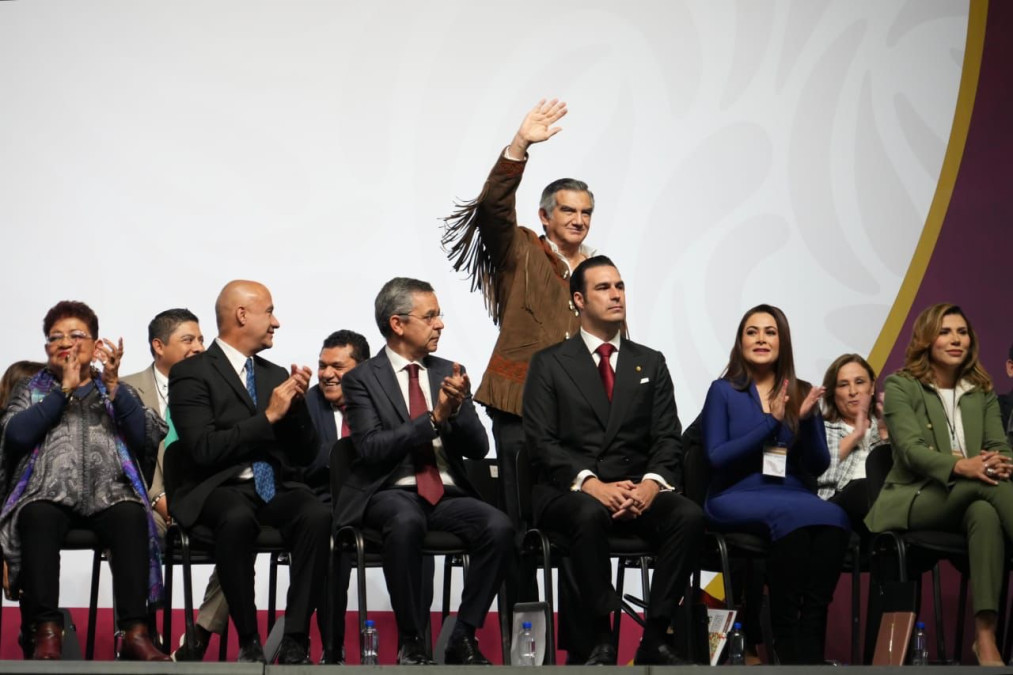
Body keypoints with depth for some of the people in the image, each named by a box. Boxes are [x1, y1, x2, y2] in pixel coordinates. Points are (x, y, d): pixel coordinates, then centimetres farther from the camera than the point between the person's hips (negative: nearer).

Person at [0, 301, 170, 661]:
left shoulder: (119, 391, 24)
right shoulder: (29, 389, 24)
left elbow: (149, 440, 5)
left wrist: (113, 385, -4)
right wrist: (64, 389, 1)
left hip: (108, 494, 1)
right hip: (47, 493, 0)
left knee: (132, 516, -34)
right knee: (39, 517, -36)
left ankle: (134, 632, -38)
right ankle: (47, 631, -37)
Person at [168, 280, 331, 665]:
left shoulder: (275, 375, 18)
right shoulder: (191, 373, -1)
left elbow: (305, 456, 16)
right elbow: (203, 449, -15)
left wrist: (297, 404, -1)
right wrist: (269, 416, -12)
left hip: (275, 488, 5)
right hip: (220, 489, -4)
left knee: (317, 515, -29)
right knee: (238, 518, -39)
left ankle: (295, 642, -27)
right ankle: (248, 642, -25)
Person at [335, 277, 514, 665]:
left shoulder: (450, 373, 14)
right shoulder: (362, 380, 2)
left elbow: (478, 448, 8)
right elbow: (371, 448, -12)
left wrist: (458, 408, -11)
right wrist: (433, 418, -18)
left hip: (448, 495, 4)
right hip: (392, 493, -4)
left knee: (499, 527, -27)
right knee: (407, 522, -39)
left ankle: (463, 637, -15)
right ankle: (411, 642, -25)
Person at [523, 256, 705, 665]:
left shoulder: (650, 363, 16)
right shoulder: (550, 363, 7)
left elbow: (668, 439, 7)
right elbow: (542, 442, -4)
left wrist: (651, 484, -16)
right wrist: (591, 483, -21)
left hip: (637, 491, 3)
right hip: (567, 490, -3)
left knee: (689, 516, -28)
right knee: (589, 514, -39)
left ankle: (654, 638, -23)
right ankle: (599, 639, -28)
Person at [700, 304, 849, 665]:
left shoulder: (802, 393, 15)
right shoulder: (723, 391, 6)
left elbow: (819, 465, 9)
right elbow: (717, 457, -6)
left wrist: (807, 419, -8)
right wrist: (771, 422, -11)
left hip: (794, 497, 3)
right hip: (737, 498, -3)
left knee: (835, 519, -33)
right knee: (794, 515, -37)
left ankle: (810, 644, -32)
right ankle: (787, 640, -30)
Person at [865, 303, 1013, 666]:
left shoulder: (982, 392, 17)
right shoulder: (900, 386, 2)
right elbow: (911, 449, -13)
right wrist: (960, 466, -33)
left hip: (967, 503, 4)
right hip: (914, 502, -4)